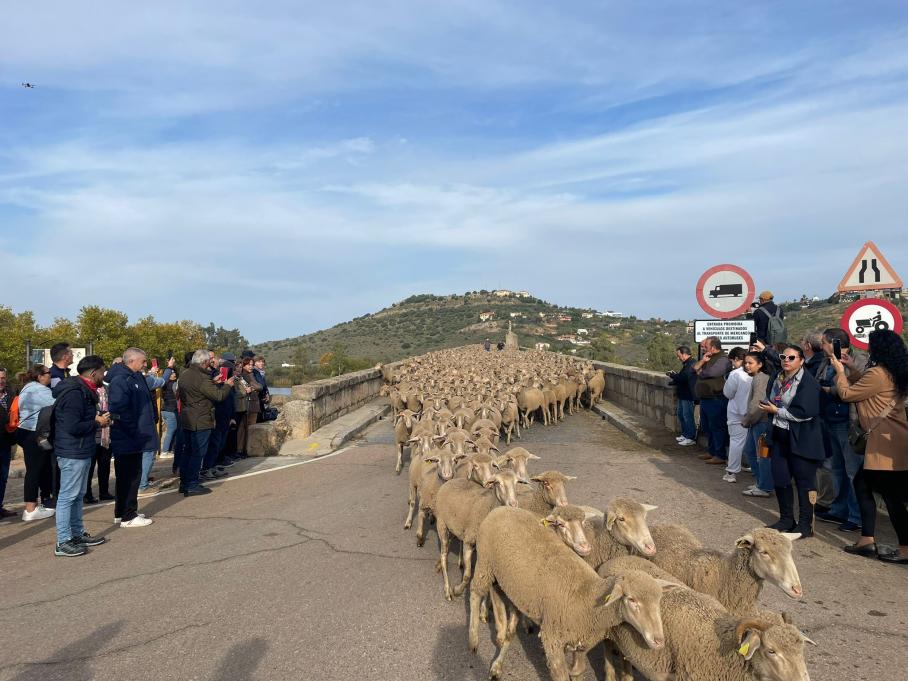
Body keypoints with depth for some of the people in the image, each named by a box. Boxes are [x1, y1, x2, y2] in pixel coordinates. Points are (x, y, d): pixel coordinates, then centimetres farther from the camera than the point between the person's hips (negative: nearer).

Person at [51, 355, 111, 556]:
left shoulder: (82, 390, 12)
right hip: (72, 453, -11)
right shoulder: (74, 393, -20)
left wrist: (97, 419, 5)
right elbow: (73, 427, -26)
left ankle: (78, 534, 29)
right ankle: (63, 542, 3)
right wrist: (97, 422, -14)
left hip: (81, 451, 11)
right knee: (68, 496, -3)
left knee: (78, 495, 18)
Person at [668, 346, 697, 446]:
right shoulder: (686, 364, 14)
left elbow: (683, 377, -28)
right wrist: (675, 375, 4)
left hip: (688, 395, -11)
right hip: (683, 395, 11)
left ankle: (691, 438, 3)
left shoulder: (691, 364, -19)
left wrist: (672, 375, -12)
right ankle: (685, 434, 27)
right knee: (681, 415, 17)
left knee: (687, 416, -5)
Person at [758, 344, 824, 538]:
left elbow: (804, 412, -24)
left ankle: (805, 525, 13)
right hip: (780, 436, 8)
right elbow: (770, 401, 24)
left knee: (804, 481, 2)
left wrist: (776, 411, -17)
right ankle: (786, 519, 27)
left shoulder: (808, 382, -15)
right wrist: (768, 408, 4)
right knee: (780, 478, 13)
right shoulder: (777, 378, 9)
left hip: (801, 440, -8)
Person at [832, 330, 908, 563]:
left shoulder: (878, 373, -17)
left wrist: (840, 371, 6)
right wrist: (851, 368, 23)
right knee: (862, 482, 14)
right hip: (889, 442, 10)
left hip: (887, 444, -10)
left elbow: (847, 394, -9)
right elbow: (864, 388, 24)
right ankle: (867, 541, 17)